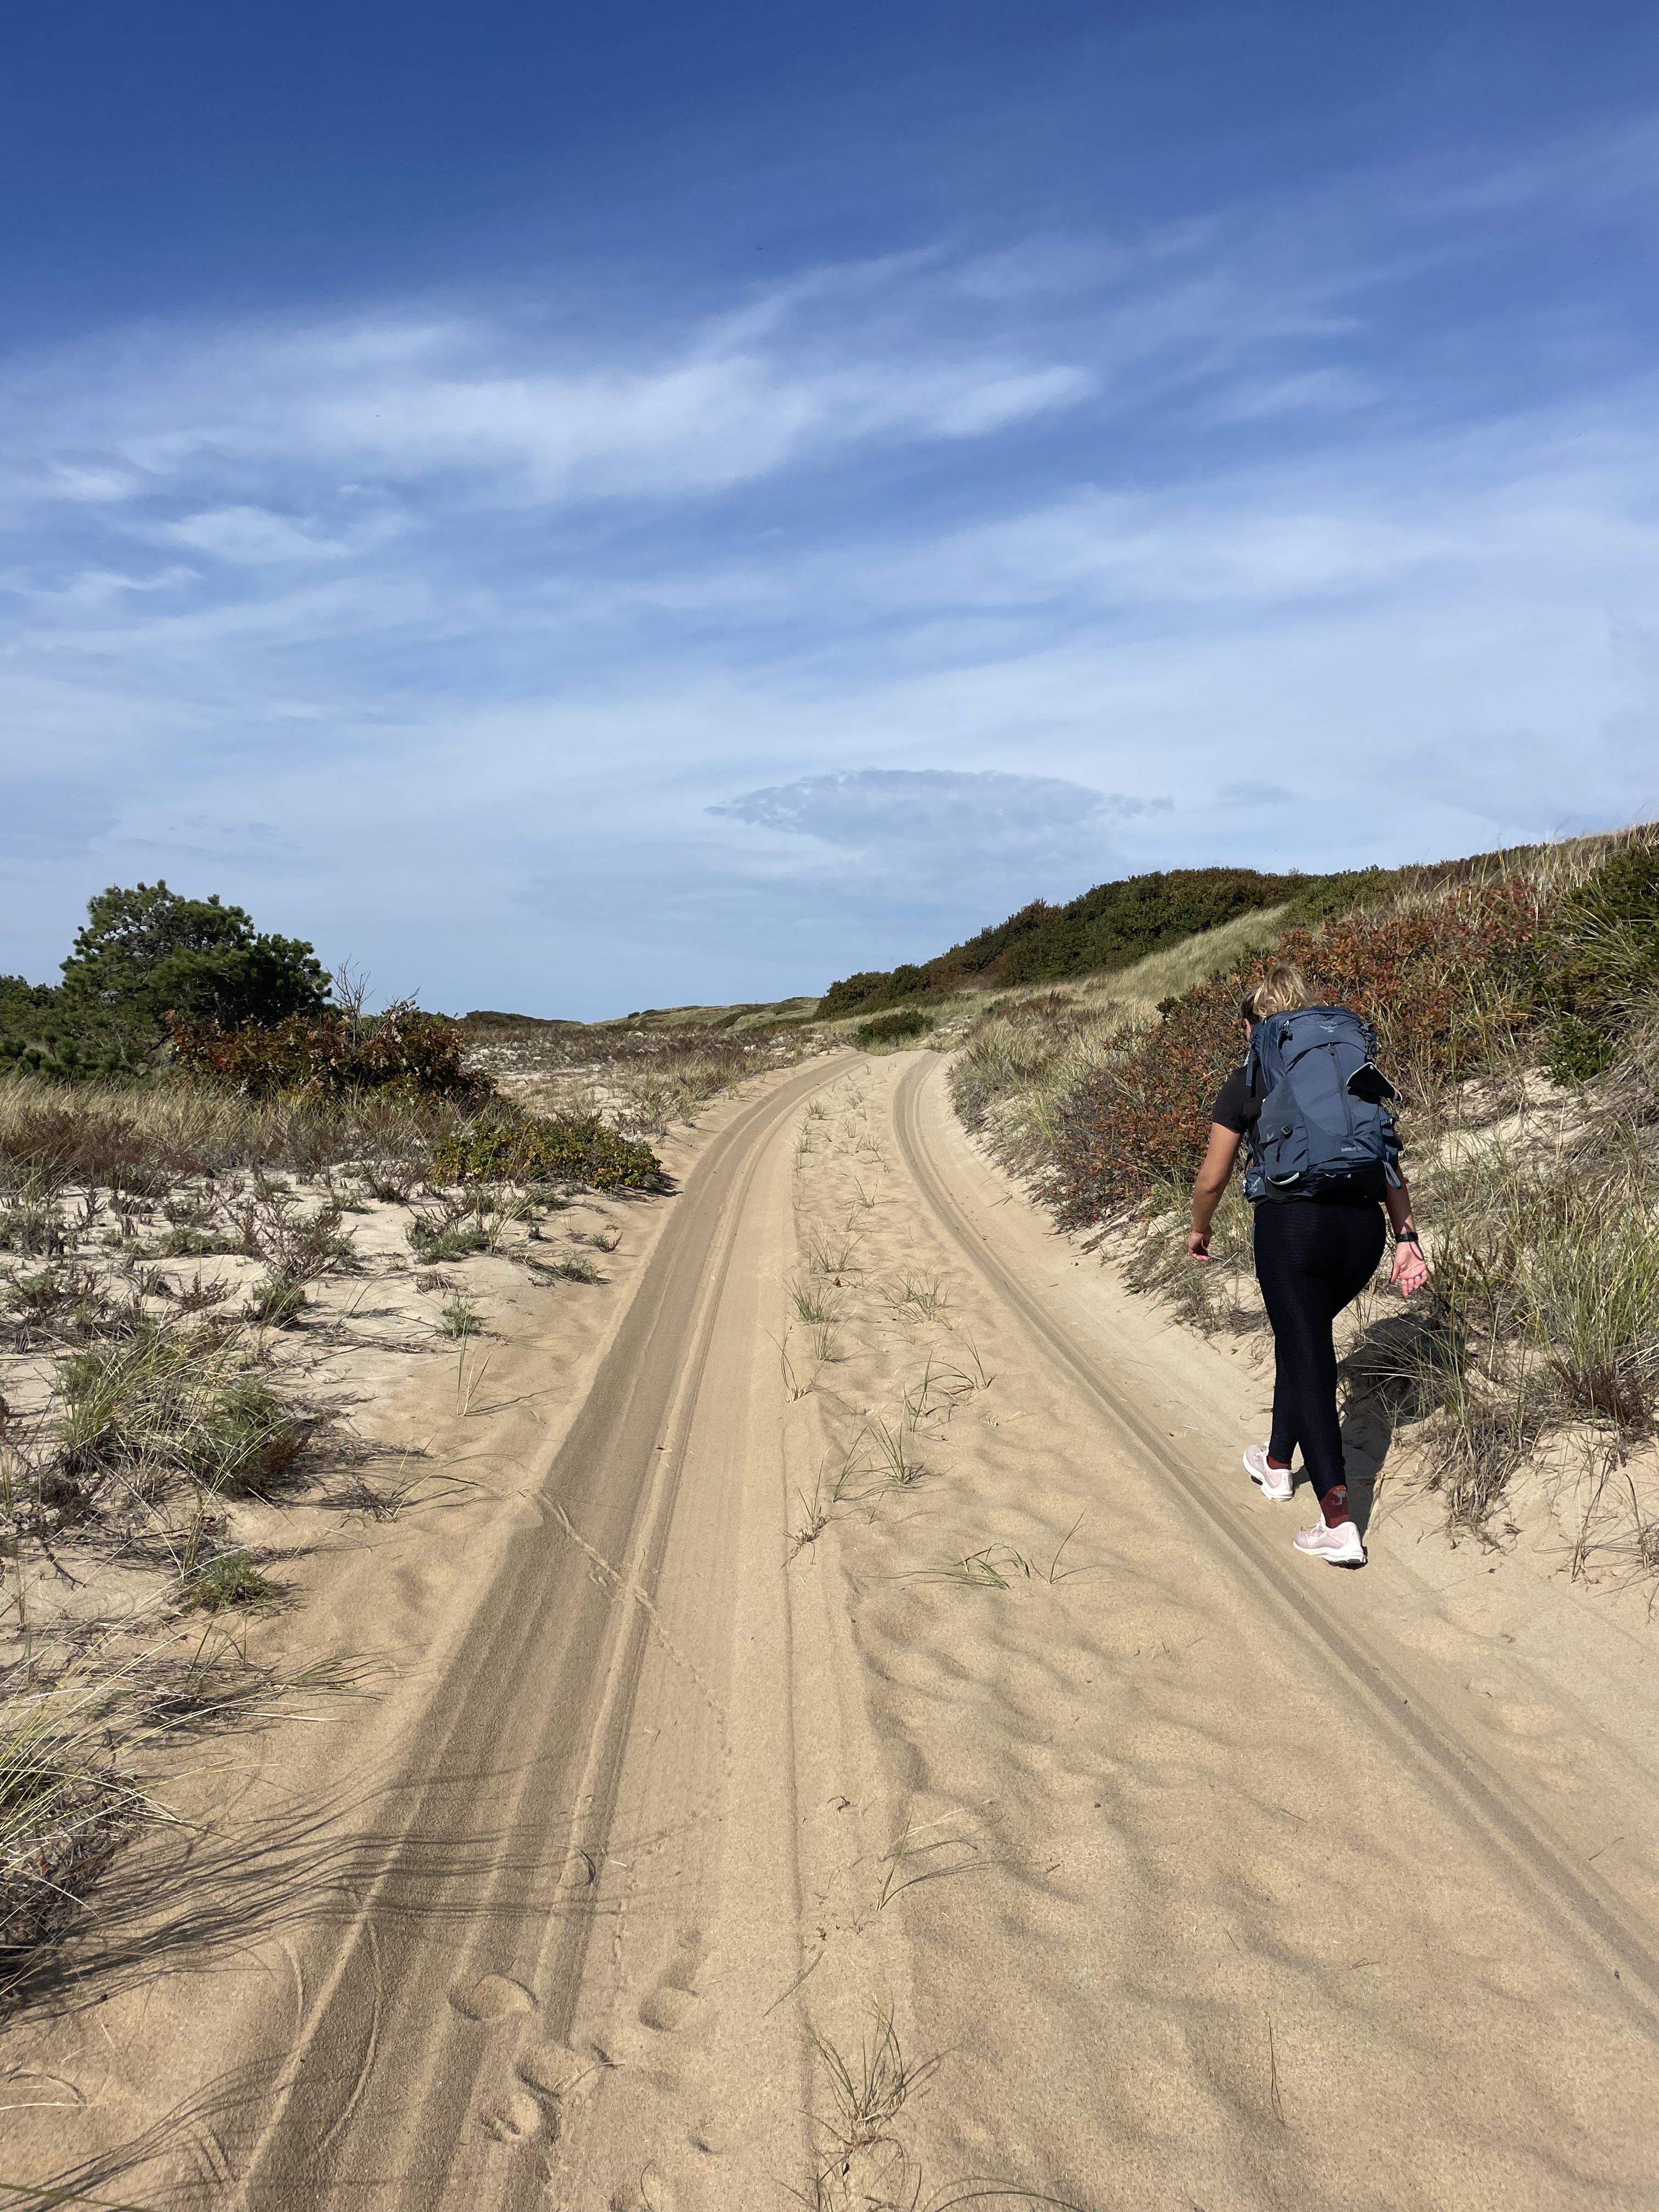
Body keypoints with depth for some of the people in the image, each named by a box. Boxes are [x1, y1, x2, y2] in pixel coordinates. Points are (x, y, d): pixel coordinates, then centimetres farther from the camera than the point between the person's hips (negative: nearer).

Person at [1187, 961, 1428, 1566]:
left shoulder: (1248, 1079, 4)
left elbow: (1212, 1179, 8)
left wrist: (1199, 1230, 25)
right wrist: (1405, 1236, 11)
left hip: (1293, 1225, -5)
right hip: (1364, 1225, 5)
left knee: (1308, 1362, 0)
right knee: (1303, 1340, 26)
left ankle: (1339, 1525, -8)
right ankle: (1277, 1463, 42)